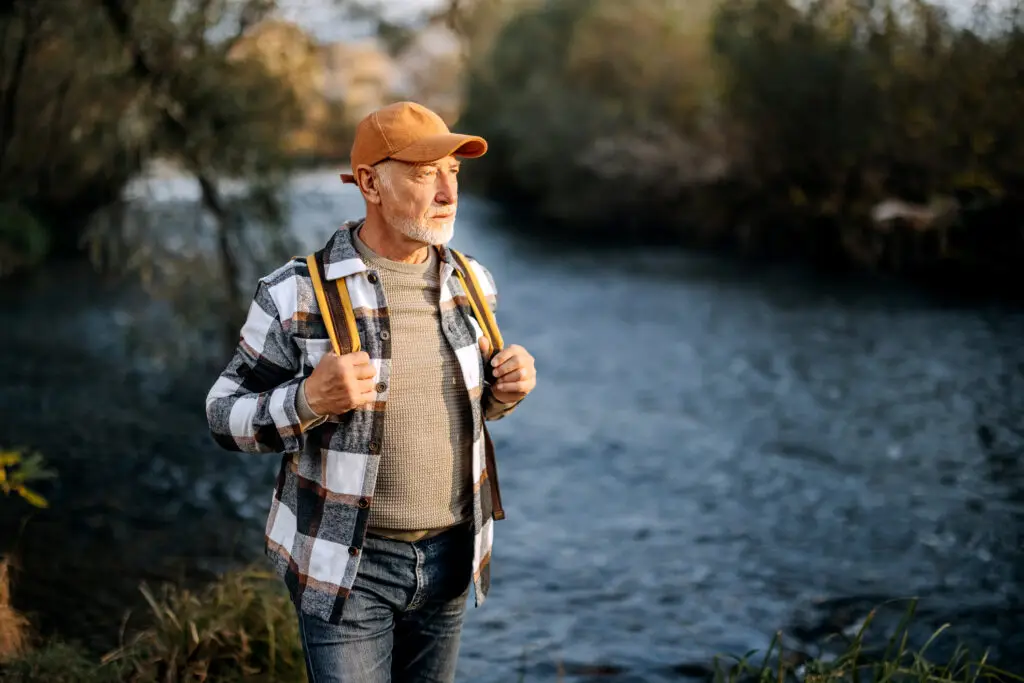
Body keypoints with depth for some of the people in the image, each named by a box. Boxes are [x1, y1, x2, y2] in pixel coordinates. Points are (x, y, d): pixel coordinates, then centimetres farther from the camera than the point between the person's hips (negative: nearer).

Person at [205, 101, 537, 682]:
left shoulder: (470, 283, 2)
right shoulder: (300, 293, -14)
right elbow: (227, 417, -7)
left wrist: (507, 391, -6)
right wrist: (309, 399, -26)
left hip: (450, 556, 5)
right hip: (345, 564, -5)